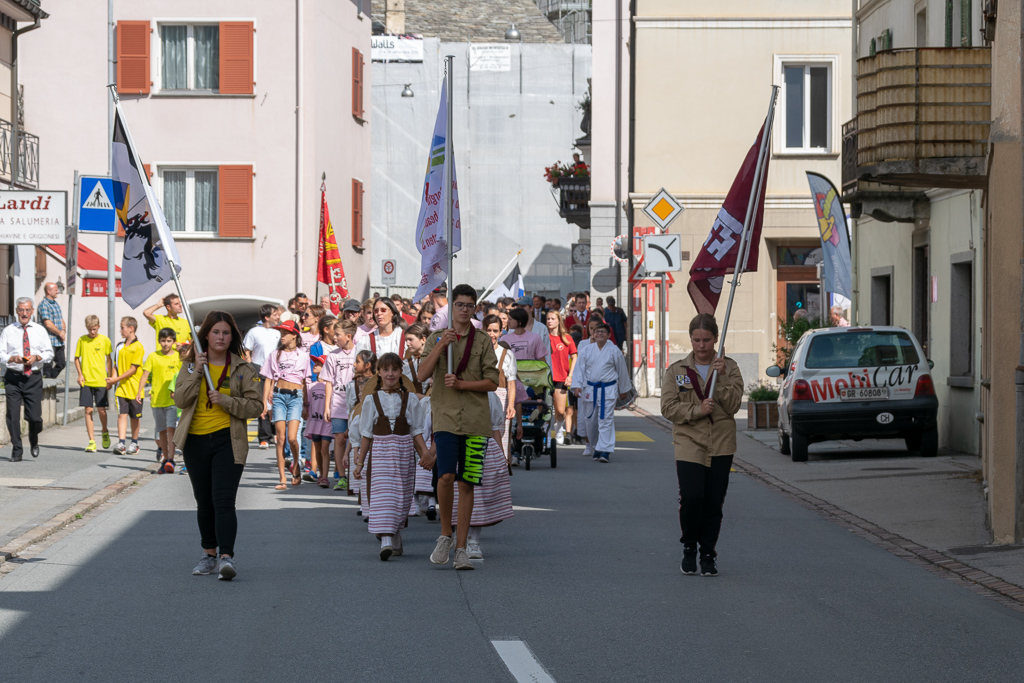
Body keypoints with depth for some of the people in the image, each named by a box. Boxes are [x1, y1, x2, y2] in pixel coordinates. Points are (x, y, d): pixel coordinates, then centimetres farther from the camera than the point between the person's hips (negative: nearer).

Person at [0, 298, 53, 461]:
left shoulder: (40, 330, 9)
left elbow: (49, 353, 9)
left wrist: (36, 357, -10)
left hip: (34, 378, 0)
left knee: (35, 417, -4)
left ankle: (34, 441, 27)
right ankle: (16, 451, 8)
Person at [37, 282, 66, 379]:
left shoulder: (56, 304, 17)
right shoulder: (44, 304, -12)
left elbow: (61, 320, 22)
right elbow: (48, 324, -19)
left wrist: (63, 330, 1)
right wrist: (60, 333, -10)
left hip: (59, 341, 9)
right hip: (49, 341, -9)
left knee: (61, 363, 12)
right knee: (48, 366, -4)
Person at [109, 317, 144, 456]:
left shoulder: (138, 347, -10)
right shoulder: (121, 347, 12)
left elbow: (133, 370, -13)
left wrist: (116, 379, -14)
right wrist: (113, 379, -1)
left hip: (134, 388, -5)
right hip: (121, 387, 5)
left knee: (134, 417, 7)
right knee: (122, 414, -5)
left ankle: (134, 443, 20)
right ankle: (121, 444, -11)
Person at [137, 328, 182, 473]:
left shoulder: (178, 357, 2)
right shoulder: (153, 356, 5)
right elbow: (145, 375, 1)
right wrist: (139, 392, -9)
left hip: (173, 400, -2)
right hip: (157, 399, 2)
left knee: (170, 428, -14)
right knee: (162, 431, 10)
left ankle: (171, 460, -18)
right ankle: (165, 459, 20)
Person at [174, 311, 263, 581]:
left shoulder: (243, 369, 1)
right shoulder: (190, 364, 7)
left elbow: (256, 406, -2)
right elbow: (180, 400, -4)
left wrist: (226, 401, -14)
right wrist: (197, 372, -14)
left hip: (228, 440, -3)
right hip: (195, 440, 3)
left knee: (223, 500, -16)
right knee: (204, 503, 12)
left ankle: (227, 557, -22)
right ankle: (209, 555, 24)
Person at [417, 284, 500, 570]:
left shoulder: (483, 342, 8)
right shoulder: (437, 338, 9)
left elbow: (492, 382, 4)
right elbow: (422, 375, -3)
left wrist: (462, 384, -9)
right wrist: (440, 346, -14)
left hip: (476, 420, 1)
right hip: (446, 417, -1)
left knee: (466, 484, 0)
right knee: (446, 476, -19)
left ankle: (461, 549, 5)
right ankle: (445, 534, 1)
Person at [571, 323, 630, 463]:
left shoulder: (614, 351, 1)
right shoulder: (587, 350, 5)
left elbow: (622, 370, 11)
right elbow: (579, 368, 5)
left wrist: (624, 390, 17)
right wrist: (577, 386, -8)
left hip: (608, 390, -3)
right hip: (590, 389, 3)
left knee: (606, 420, -11)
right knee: (589, 420, 9)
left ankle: (605, 451, -13)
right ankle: (594, 446, 28)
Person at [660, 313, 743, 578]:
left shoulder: (729, 368, 5)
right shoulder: (677, 370, 6)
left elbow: (733, 406, -5)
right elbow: (668, 407, -1)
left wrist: (721, 377, -16)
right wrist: (697, 410, -14)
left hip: (721, 445, 1)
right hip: (689, 443, -1)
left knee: (714, 501, 0)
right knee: (691, 496, -14)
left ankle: (708, 552, 16)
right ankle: (689, 548, 8)